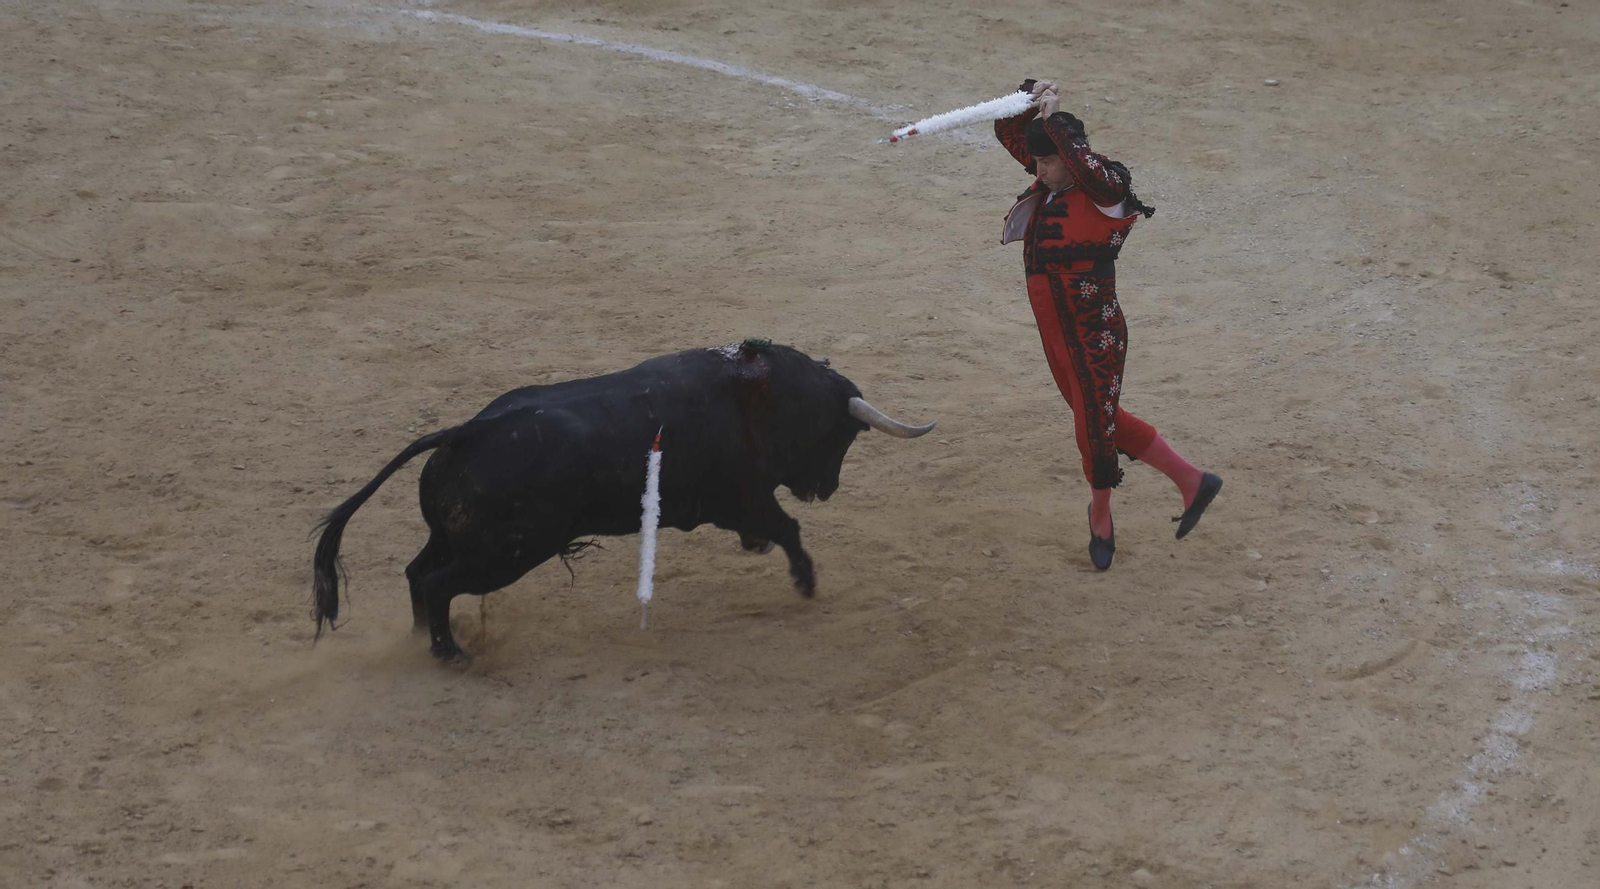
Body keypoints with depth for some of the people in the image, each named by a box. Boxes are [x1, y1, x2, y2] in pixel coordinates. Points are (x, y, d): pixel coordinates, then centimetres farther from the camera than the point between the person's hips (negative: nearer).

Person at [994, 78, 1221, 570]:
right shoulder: (1049, 183, 3)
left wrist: (1052, 119, -38)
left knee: (1096, 428, 4)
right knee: (1101, 420, 19)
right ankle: (1190, 480, 31)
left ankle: (1101, 516, 30)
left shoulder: (1105, 191, -18)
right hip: (1055, 334, 9)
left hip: (1095, 337, -9)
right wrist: (1030, 97, -11)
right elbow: (1008, 131, 8)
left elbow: (1085, 163, -42)